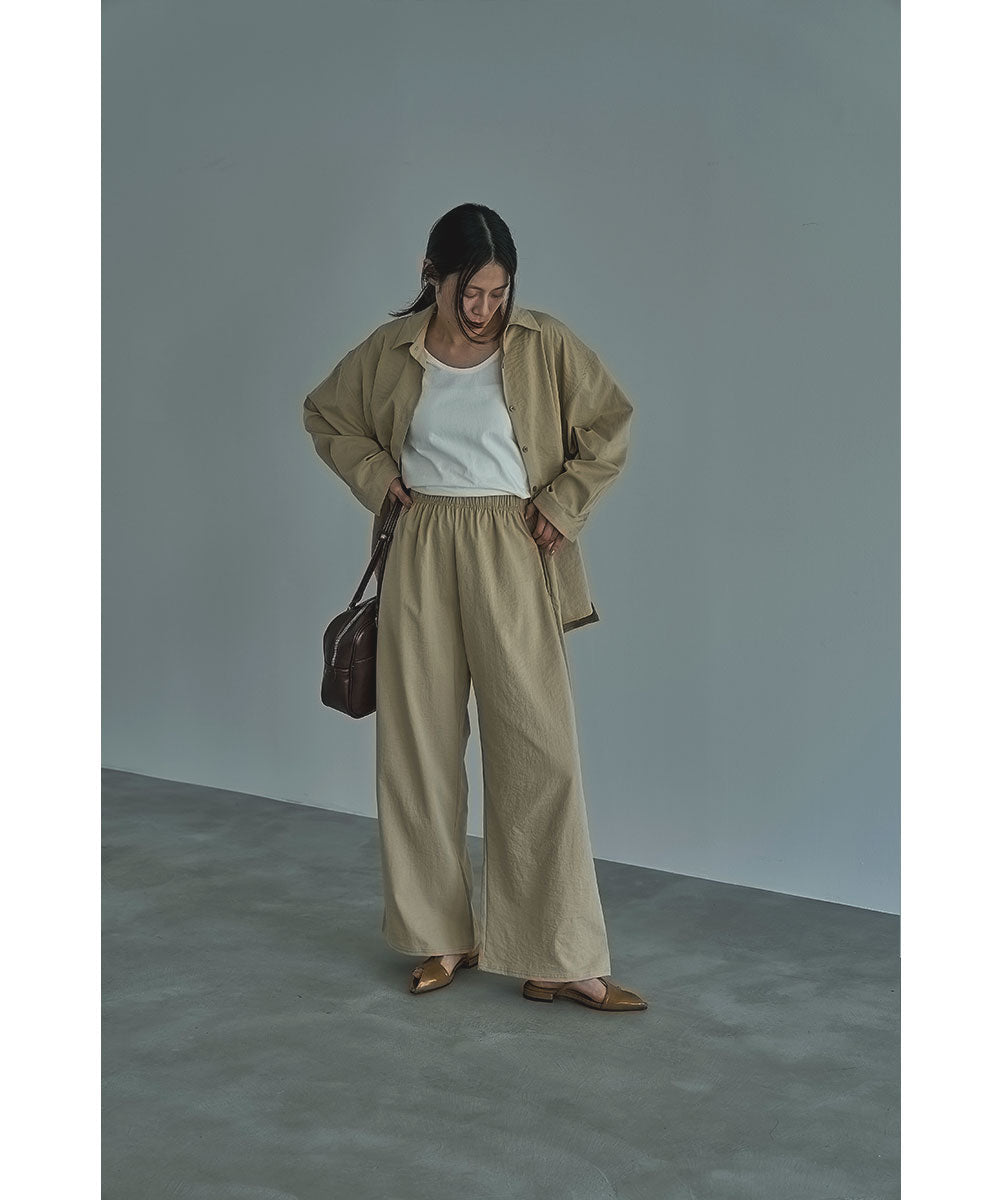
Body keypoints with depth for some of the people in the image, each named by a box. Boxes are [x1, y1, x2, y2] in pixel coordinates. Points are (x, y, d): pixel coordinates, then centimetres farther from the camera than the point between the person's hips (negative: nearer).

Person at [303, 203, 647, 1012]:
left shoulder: (546, 346, -3)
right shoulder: (391, 352, 2)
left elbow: (611, 429, 5)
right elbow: (326, 417, 17)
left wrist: (562, 506, -5)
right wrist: (376, 476, 3)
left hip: (512, 560, -2)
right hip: (421, 558, 2)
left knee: (541, 751, -6)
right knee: (420, 747, 5)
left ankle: (560, 961, 1)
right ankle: (441, 937, 21)